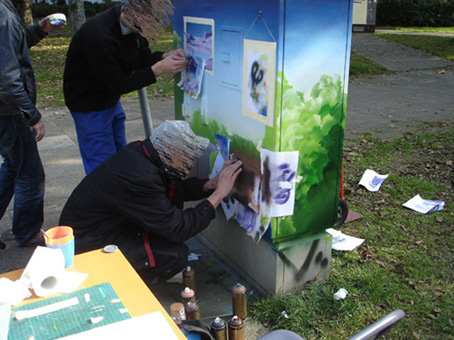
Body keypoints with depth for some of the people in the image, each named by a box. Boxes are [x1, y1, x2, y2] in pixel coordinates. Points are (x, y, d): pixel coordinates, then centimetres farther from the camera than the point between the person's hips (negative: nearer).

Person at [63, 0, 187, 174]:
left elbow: (142, 57, 5)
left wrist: (166, 56, -15)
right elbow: (119, 84, -27)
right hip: (89, 106, -8)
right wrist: (159, 68, -28)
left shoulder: (132, 24, -10)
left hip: (111, 101, 8)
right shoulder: (98, 37, -34)